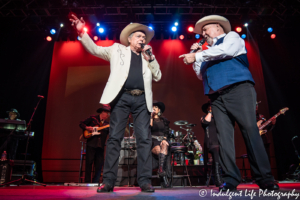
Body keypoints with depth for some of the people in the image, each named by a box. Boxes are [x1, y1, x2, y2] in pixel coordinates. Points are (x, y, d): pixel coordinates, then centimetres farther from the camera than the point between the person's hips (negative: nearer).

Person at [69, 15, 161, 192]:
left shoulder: (148, 58, 23)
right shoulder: (118, 49, 17)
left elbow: (158, 77, 14)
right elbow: (95, 49, 13)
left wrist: (150, 58, 5)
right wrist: (82, 32, 2)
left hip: (142, 100, 3)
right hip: (122, 97, -2)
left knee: (144, 139, -5)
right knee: (114, 138, -5)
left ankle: (145, 181, 0)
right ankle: (108, 181, 1)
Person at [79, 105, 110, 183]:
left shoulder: (107, 124, 14)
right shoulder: (93, 118, 3)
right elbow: (81, 123, 6)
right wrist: (87, 127, -12)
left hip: (100, 146, 4)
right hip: (91, 144, -4)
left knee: (99, 164, 3)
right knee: (89, 162, -1)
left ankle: (95, 182, 13)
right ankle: (87, 181, 7)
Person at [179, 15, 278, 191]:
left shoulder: (232, 36, 16)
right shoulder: (209, 54, 32)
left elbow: (224, 51, -7)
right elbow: (201, 75, 26)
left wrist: (196, 56, -3)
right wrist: (197, 55, 19)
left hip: (239, 90, -5)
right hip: (217, 97, 6)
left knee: (251, 131, -12)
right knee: (224, 137, -5)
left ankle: (265, 179, -6)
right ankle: (231, 180, -3)